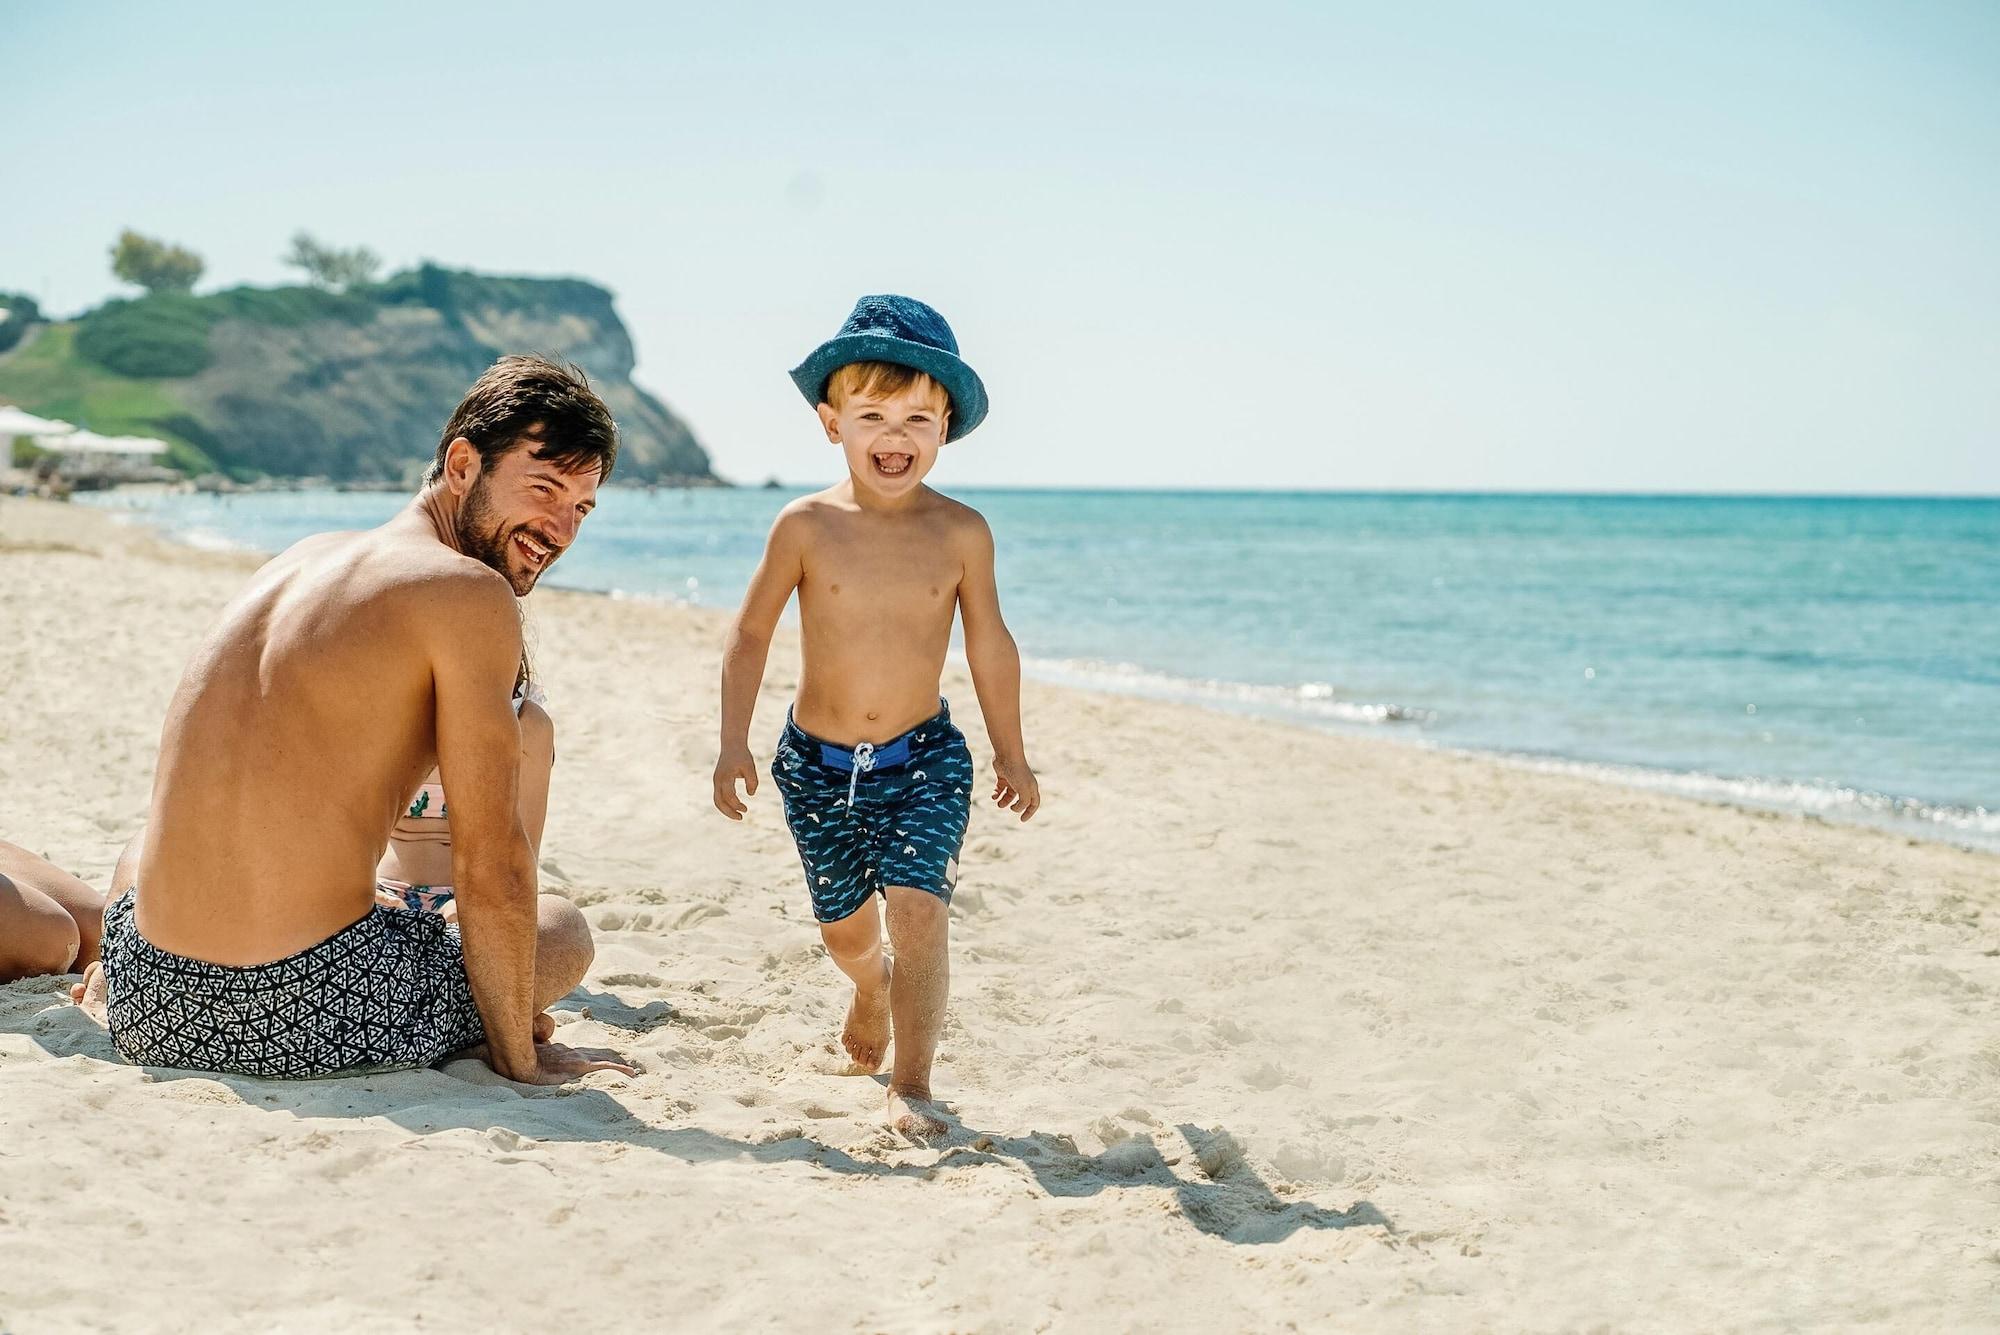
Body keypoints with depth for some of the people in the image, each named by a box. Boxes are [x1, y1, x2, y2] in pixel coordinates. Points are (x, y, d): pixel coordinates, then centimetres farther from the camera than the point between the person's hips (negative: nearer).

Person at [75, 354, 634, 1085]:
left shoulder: (303, 558, 14)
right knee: (563, 930, 20)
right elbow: (489, 866, -11)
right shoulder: (469, 594, -10)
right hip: (311, 1026, -7)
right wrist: (519, 1058, 1)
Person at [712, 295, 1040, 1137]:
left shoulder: (961, 534, -8)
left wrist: (1010, 754, 11)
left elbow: (989, 644, 4)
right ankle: (871, 987, 51)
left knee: (918, 908, -18)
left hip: (922, 759, -1)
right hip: (817, 762, 1)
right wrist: (733, 743, -4)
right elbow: (751, 634, 1)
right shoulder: (806, 526, -10)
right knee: (844, 924, 16)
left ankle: (912, 1084, -7)